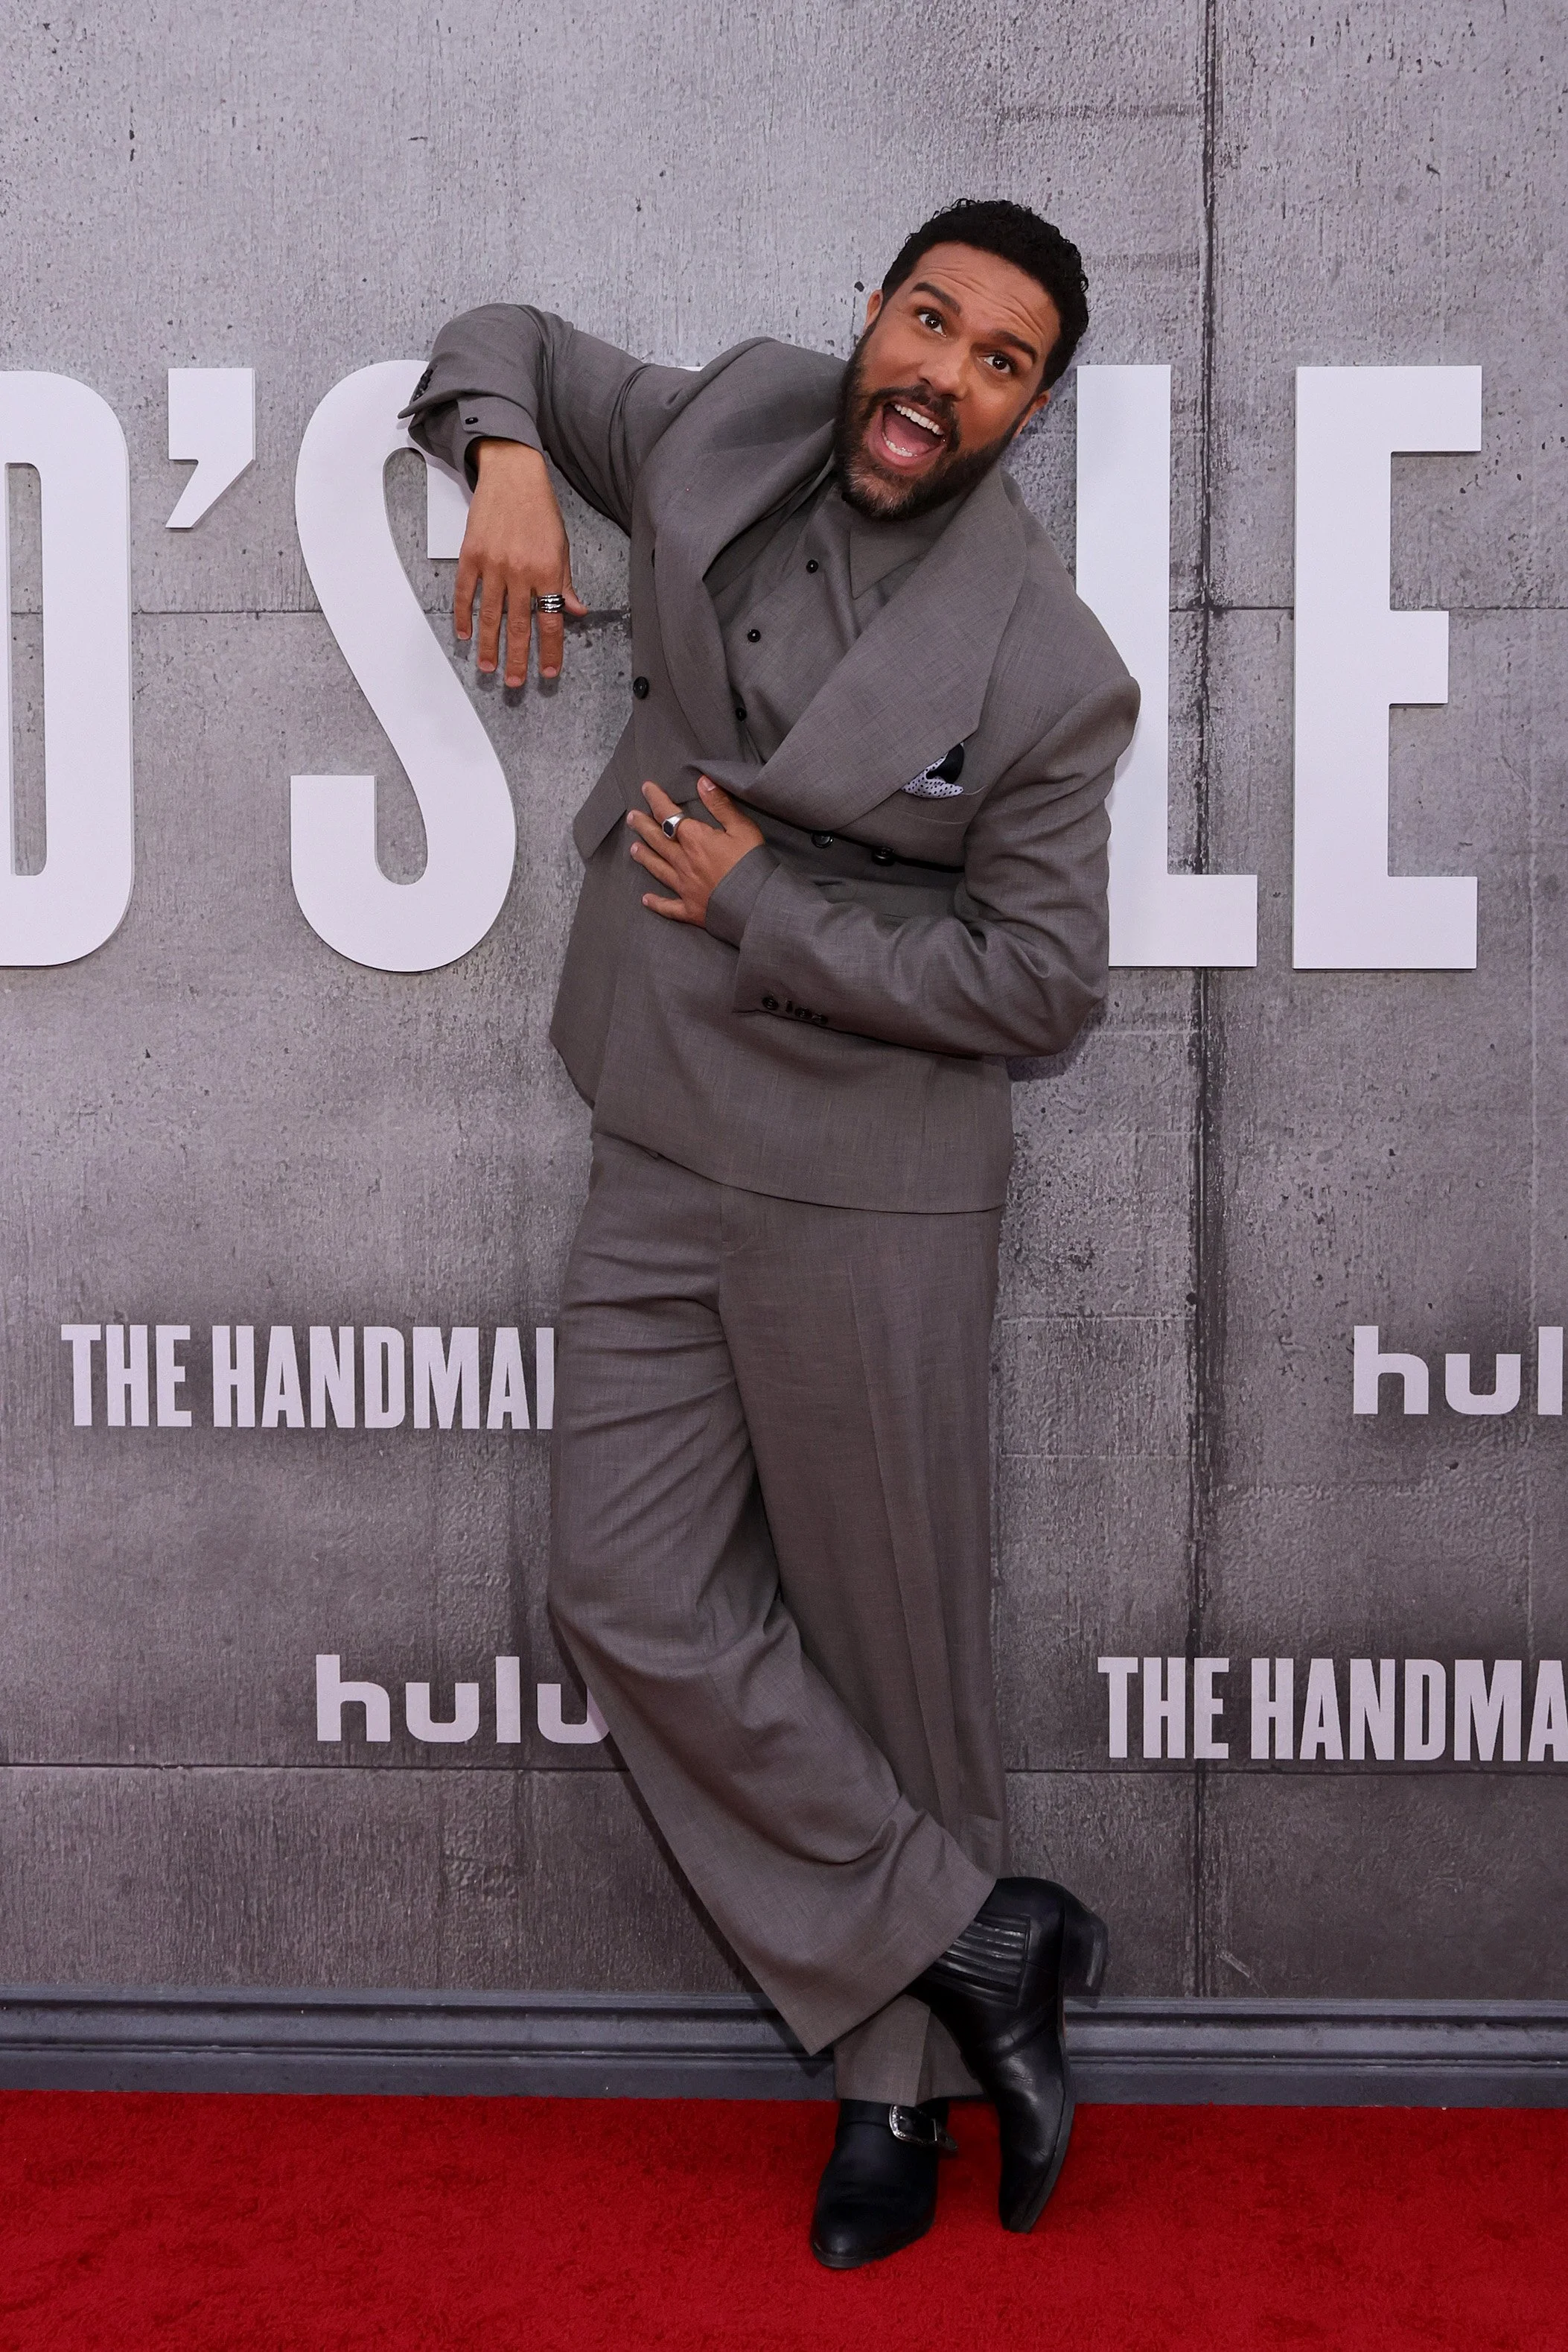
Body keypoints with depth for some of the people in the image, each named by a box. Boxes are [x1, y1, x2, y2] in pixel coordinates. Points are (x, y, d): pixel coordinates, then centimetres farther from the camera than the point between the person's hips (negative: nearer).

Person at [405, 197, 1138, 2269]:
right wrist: (504, 455, -4)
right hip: (661, 1161, 5)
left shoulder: (1046, 670, -11)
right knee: (634, 1600, 4)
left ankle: (903, 2084, 24)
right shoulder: (730, 430, 3)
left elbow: (1041, 978, -10)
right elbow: (512, 344, 19)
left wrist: (765, 908, -13)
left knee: (893, 1644, 4)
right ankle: (971, 1943, 16)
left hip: (872, 1192, -5)